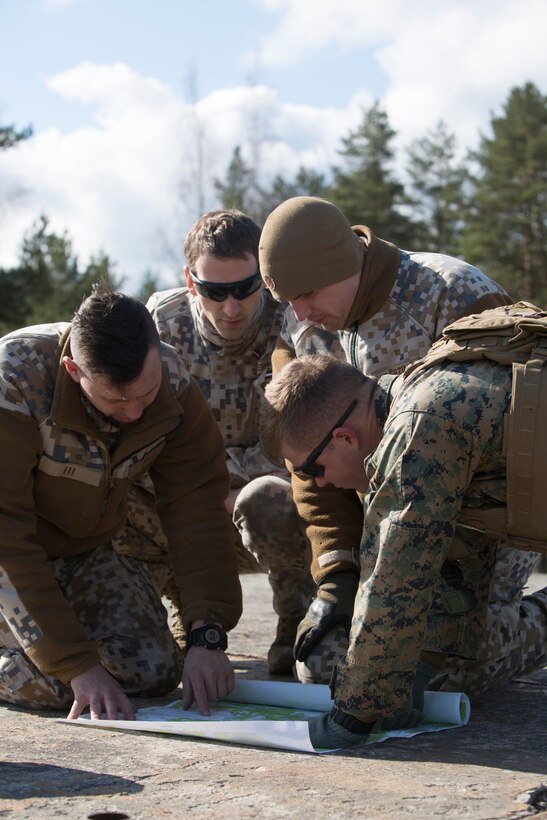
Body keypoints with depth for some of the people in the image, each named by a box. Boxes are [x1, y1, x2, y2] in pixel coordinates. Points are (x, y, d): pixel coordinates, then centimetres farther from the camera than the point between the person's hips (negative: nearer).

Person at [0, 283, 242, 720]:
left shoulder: (173, 384, -20)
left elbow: (197, 507, -19)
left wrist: (207, 635, -29)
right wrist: (78, 664, -34)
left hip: (89, 548, 4)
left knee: (155, 673, -9)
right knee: (51, 684, -23)